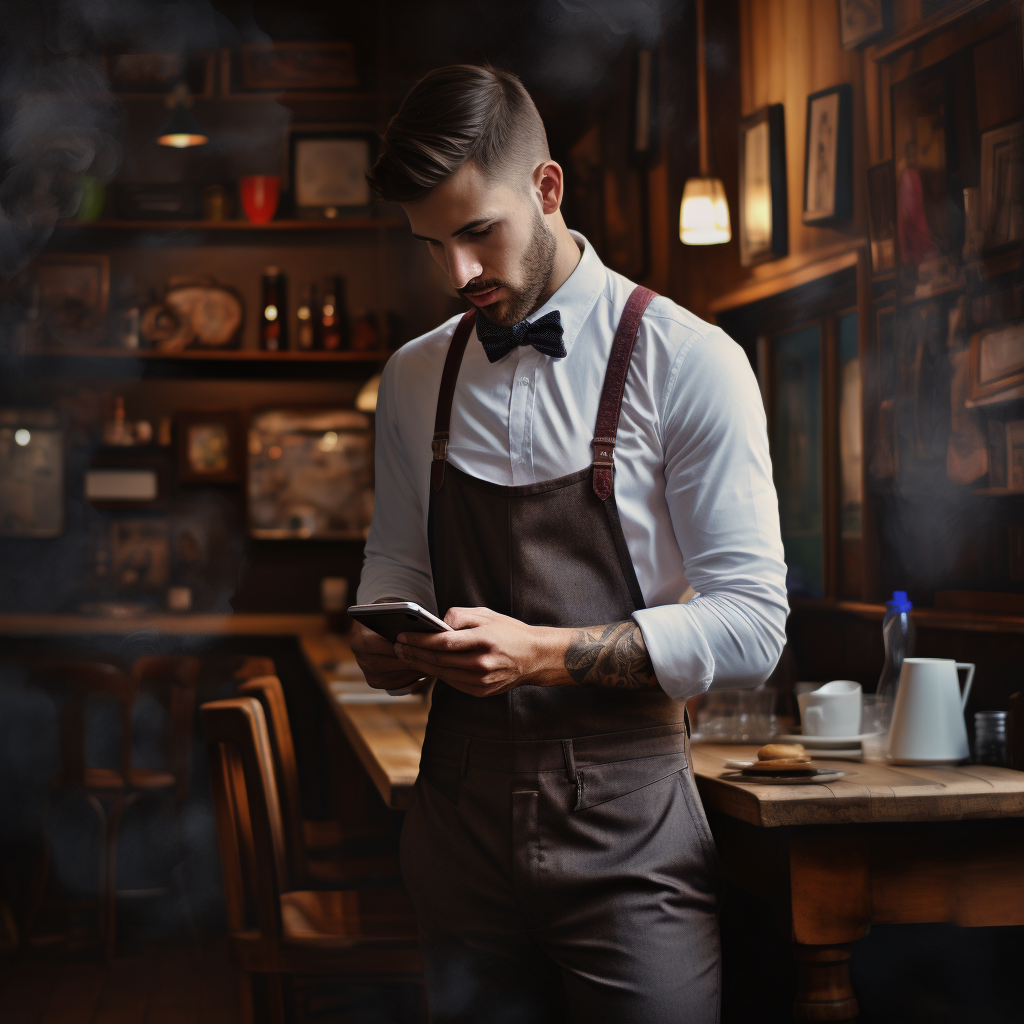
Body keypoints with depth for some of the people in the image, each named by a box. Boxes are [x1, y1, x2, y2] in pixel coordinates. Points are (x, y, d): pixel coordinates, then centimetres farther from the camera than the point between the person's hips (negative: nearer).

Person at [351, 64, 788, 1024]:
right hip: (460, 825, 4)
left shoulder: (687, 363, -8)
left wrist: (543, 653, -21)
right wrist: (380, 638, -4)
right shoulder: (415, 377, 9)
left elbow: (751, 627, -11)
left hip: (624, 839, -4)